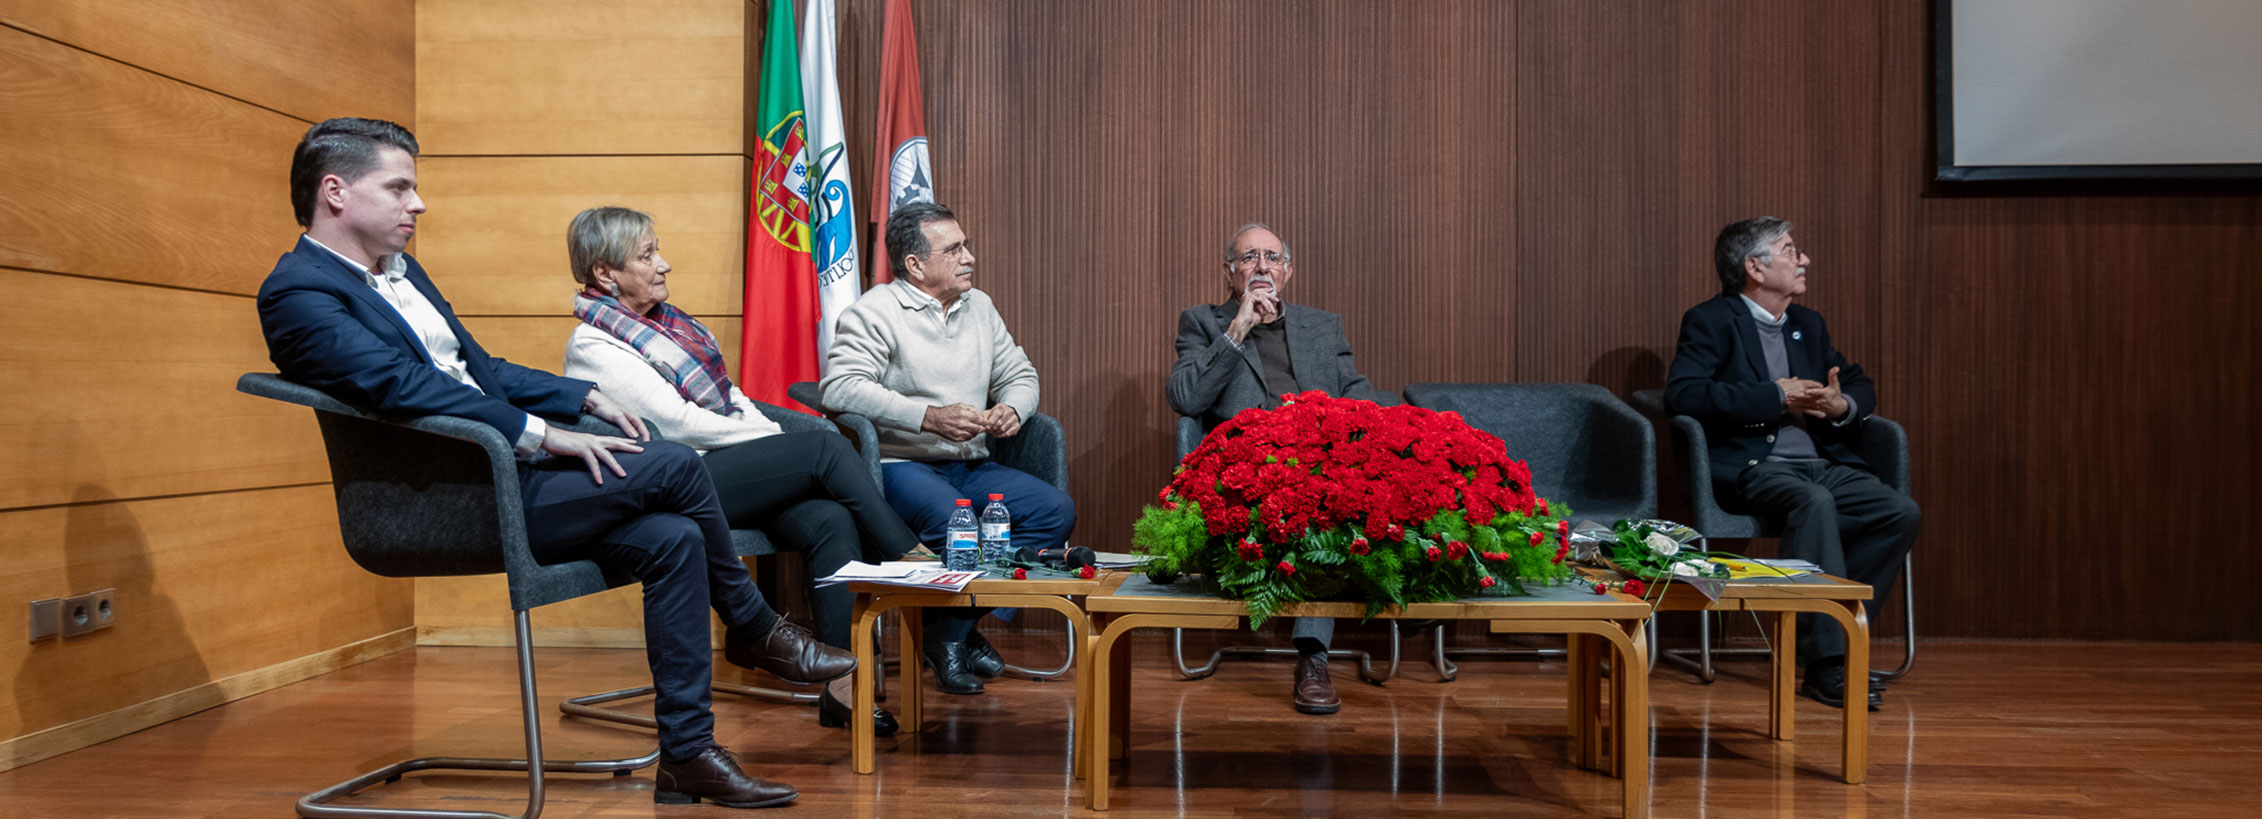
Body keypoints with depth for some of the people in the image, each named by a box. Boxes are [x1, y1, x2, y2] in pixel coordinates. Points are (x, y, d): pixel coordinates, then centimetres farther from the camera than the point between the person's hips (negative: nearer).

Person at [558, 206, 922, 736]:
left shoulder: (665, 320, 20)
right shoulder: (593, 346, -6)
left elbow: (729, 394, 22)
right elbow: (677, 423, -14)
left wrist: (775, 439, 4)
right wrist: (772, 439, -9)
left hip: (732, 471, 7)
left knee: (831, 520, -18)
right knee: (825, 445, -19)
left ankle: (842, 685, -20)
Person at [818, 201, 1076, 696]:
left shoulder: (979, 307, 17)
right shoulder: (876, 312, -5)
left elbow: (1019, 374, 22)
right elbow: (839, 386, -19)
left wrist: (1012, 408, -4)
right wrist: (929, 417, -26)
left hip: (972, 466, 7)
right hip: (901, 464, -7)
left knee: (1057, 511, -15)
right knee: (954, 519, -37)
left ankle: (959, 625, -6)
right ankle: (945, 640, -11)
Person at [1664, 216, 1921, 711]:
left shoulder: (1808, 325, 23)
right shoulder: (1711, 321, 1)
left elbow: (1862, 386, 28)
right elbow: (1683, 394, -15)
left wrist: (1842, 405, 1)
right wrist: (1776, 396, -14)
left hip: (1822, 463, 7)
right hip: (1750, 467, -7)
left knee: (1900, 513, -17)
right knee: (1814, 502, -36)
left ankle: (1824, 632, -10)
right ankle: (1830, 664, -33)